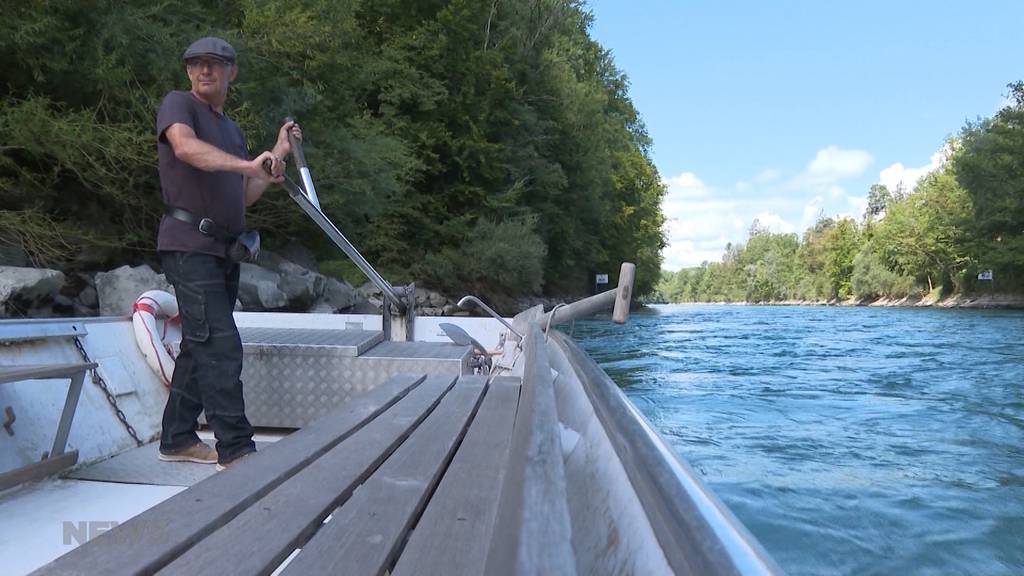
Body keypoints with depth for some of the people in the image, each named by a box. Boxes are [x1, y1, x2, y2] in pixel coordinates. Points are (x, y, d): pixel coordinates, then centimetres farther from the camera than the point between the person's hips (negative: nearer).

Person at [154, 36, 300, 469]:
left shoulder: (232, 130, 22)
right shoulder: (178, 104, 0)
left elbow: (244, 197, 18)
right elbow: (185, 145, -24)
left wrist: (278, 155, 11)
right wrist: (249, 163, -37)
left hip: (222, 250, 8)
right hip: (189, 244, -8)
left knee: (199, 346, 12)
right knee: (221, 346, -13)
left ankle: (177, 438, 21)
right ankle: (235, 449, -10)